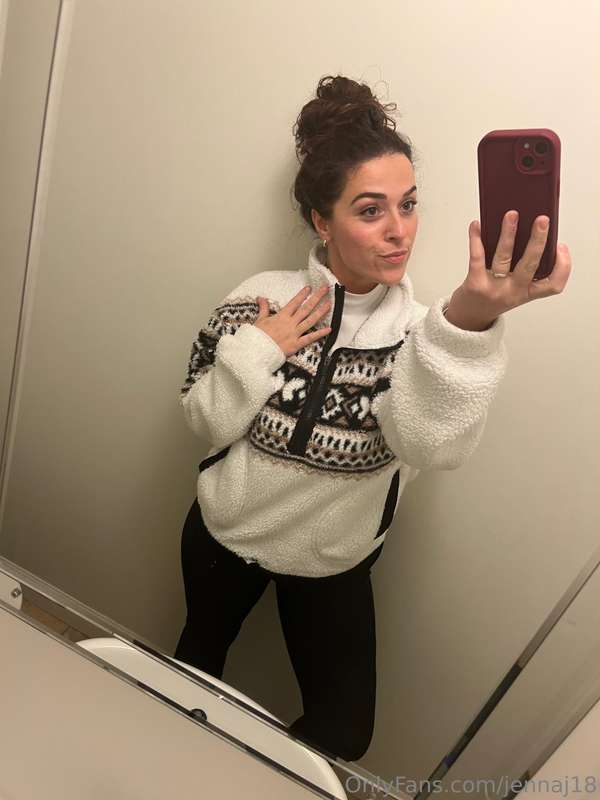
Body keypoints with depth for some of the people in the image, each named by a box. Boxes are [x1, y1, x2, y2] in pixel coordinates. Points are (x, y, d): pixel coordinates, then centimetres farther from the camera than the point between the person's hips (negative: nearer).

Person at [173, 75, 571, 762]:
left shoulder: (423, 331, -21)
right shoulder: (263, 297, -16)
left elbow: (433, 444, -42)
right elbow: (206, 421, -12)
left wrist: (471, 322, -60)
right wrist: (256, 352, -29)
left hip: (333, 564, -1)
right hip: (225, 532, 2)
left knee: (343, 734, 11)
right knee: (198, 658, 29)